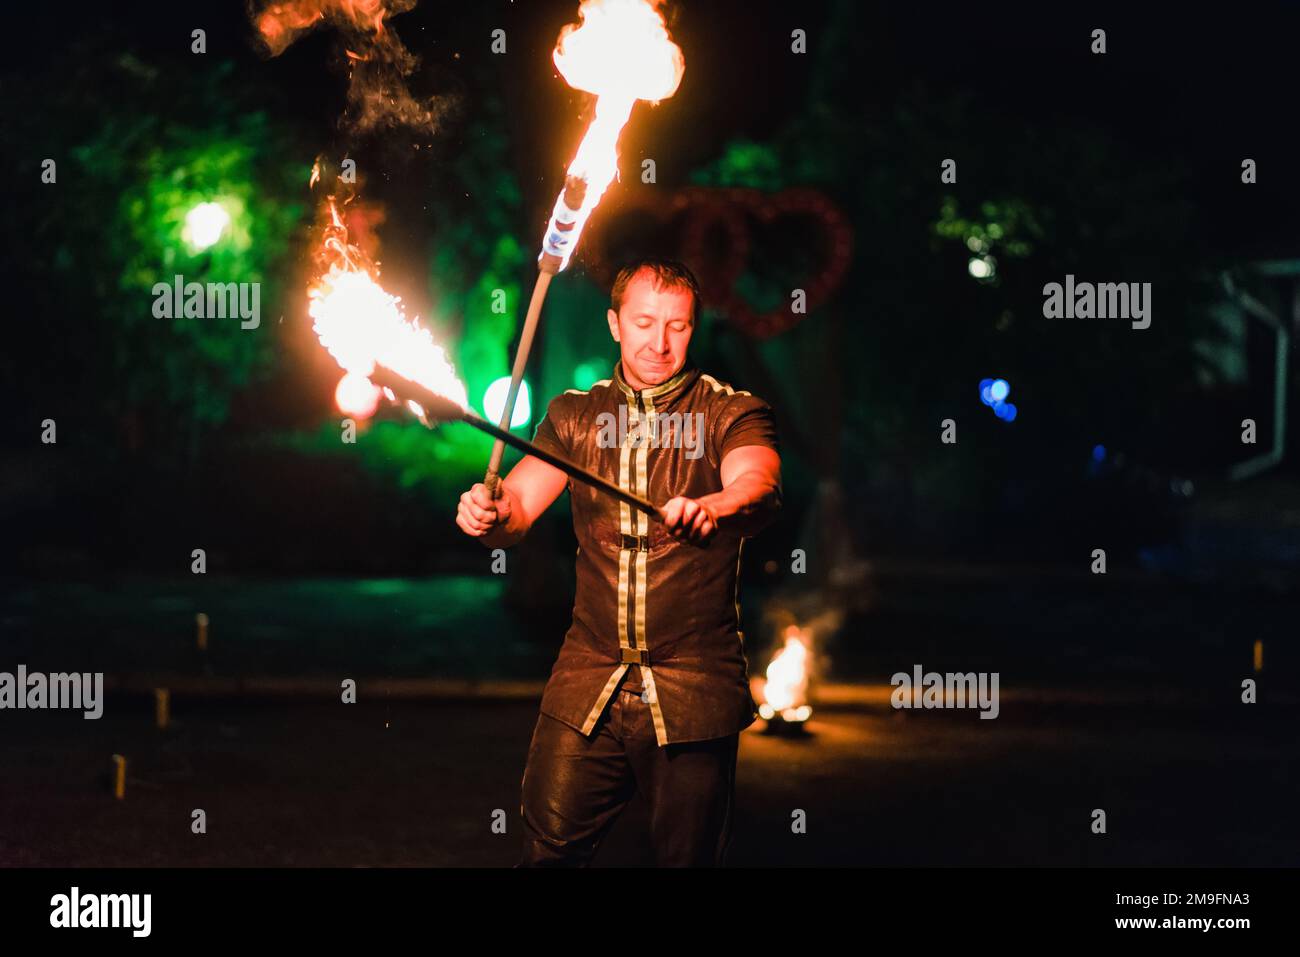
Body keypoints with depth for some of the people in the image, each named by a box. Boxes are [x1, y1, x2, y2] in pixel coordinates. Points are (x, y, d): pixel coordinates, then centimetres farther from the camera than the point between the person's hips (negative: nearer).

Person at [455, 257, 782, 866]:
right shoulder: (575, 416, 11)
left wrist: (710, 512, -44)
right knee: (548, 850, 0)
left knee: (688, 856, 1)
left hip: (693, 692, -2)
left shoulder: (732, 415, 0)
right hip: (587, 682, 2)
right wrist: (490, 514, -23)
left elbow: (759, 487, -20)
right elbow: (519, 506, 2)